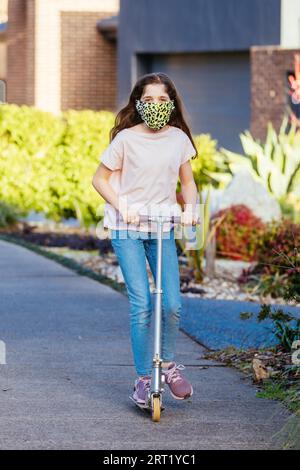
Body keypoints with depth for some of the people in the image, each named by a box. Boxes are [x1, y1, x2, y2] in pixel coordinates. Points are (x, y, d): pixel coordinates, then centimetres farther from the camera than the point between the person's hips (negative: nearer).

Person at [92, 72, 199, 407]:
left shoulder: (179, 138, 3)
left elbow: (188, 182, 12)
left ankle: (168, 363, 21)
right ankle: (143, 378, 2)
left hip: (163, 228, 3)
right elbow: (100, 178, 1)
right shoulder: (126, 138, -6)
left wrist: (189, 207, -7)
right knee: (141, 304, -9)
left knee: (172, 304, -5)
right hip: (126, 228, -3)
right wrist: (122, 207, -13)